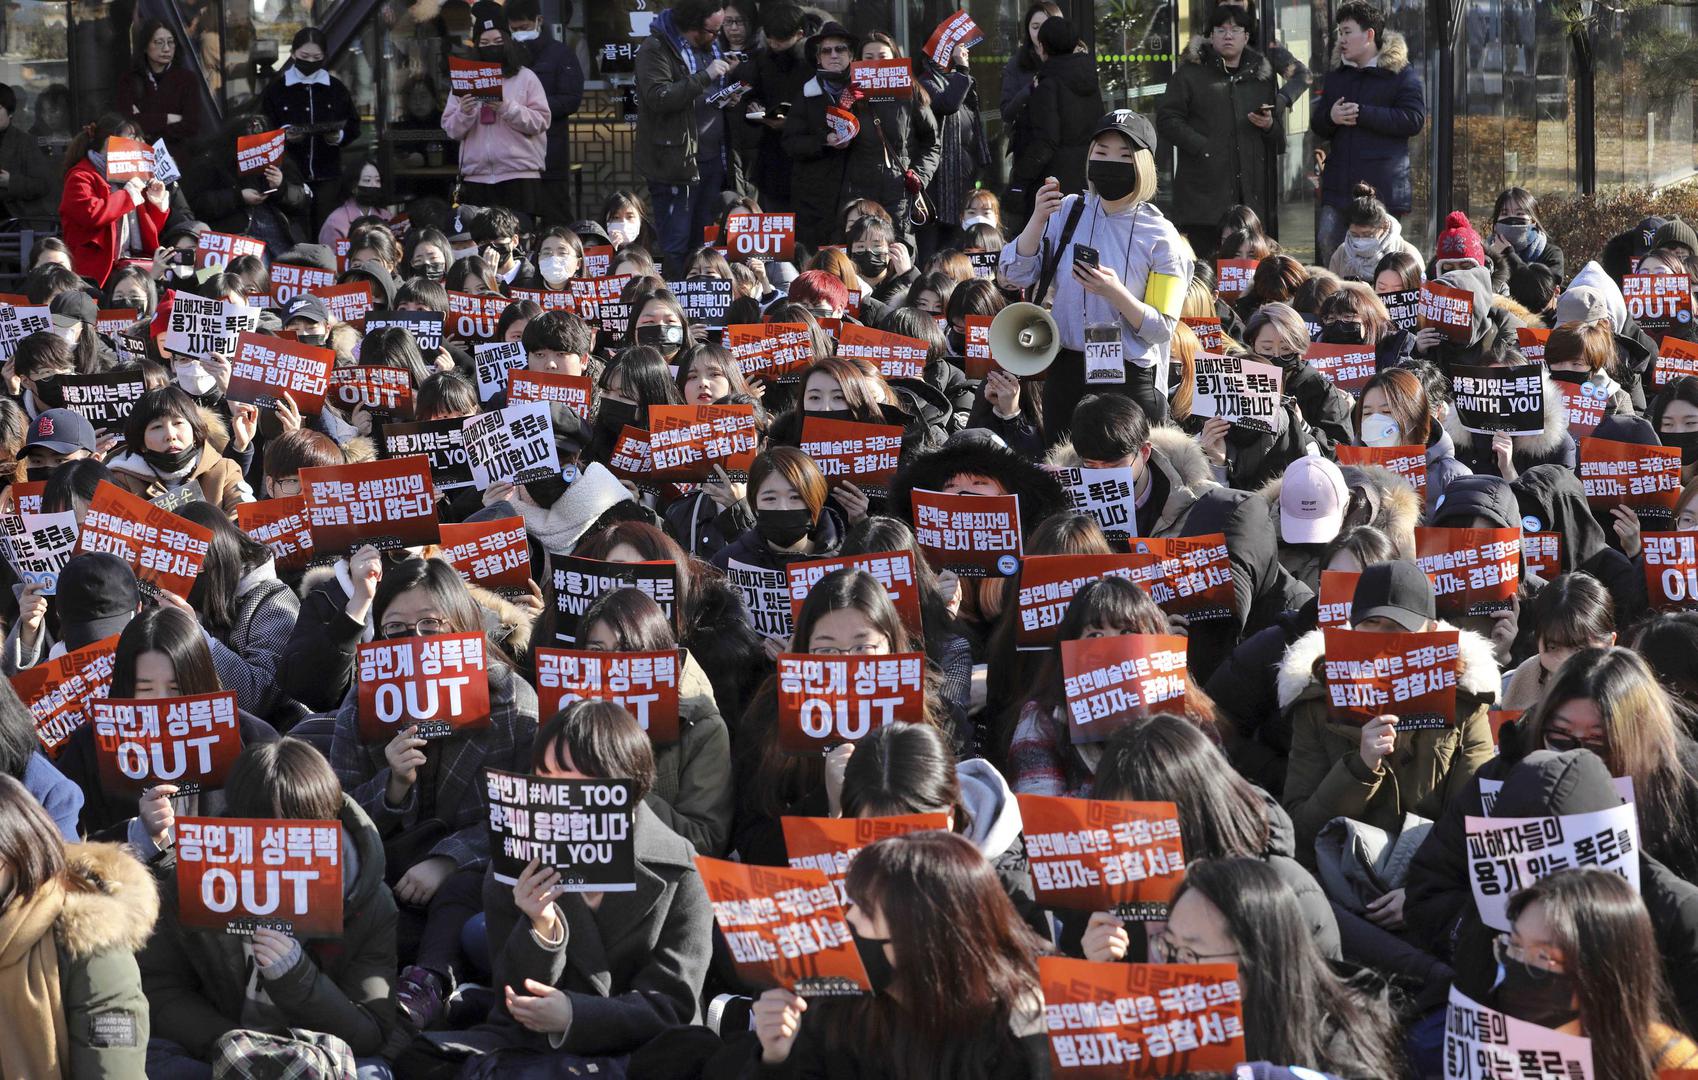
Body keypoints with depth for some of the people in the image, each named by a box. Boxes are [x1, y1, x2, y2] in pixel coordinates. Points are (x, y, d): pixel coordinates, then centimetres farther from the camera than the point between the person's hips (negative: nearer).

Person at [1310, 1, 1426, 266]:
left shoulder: (1402, 75, -1)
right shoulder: (1335, 78, 18)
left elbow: (1414, 120, -13)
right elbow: (1317, 126, 20)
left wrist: (1362, 114, -16)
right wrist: (1330, 117, -6)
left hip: (1382, 187, -5)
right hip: (1339, 188, 5)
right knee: (1327, 244, -5)